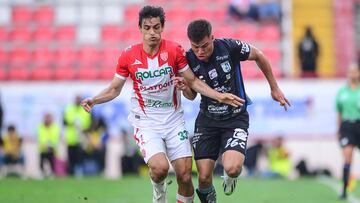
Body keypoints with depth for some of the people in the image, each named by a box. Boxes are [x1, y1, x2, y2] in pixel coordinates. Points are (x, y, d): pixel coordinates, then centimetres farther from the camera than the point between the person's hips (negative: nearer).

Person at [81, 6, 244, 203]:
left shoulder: (174, 50, -6)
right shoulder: (128, 56, -6)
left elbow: (193, 81, 3)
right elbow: (114, 89, 5)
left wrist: (219, 96, -8)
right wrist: (94, 100, -13)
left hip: (174, 121, 2)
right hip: (145, 123, -2)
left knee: (185, 176, -6)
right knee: (160, 167, -26)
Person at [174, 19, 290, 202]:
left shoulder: (229, 47, -18)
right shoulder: (189, 60, -11)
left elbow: (258, 56, 2)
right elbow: (192, 95, 6)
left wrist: (274, 88, 10)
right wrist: (185, 88, -18)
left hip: (236, 117, -2)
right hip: (207, 120, 2)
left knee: (232, 168, -24)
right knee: (204, 177, -7)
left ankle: (230, 177, 15)